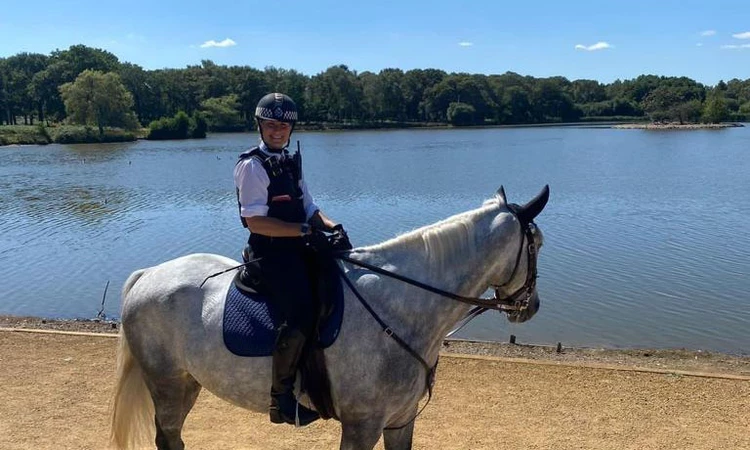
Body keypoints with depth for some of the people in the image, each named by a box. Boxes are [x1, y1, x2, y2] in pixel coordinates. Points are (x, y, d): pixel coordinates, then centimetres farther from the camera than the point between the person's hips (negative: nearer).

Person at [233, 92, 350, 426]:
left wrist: (330, 225, -5)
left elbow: (308, 208, 16)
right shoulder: (252, 165, -8)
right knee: (302, 313, -25)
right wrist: (306, 229, -21)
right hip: (271, 252, -8)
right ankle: (281, 399, -10)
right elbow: (256, 221, -17)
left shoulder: (290, 162, 16)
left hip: (298, 249, 9)